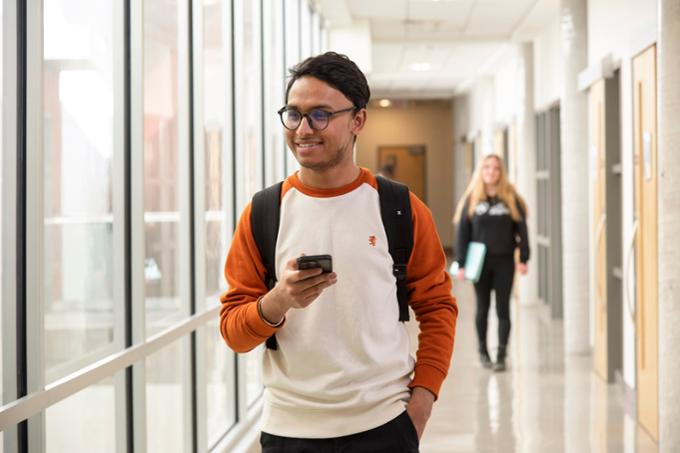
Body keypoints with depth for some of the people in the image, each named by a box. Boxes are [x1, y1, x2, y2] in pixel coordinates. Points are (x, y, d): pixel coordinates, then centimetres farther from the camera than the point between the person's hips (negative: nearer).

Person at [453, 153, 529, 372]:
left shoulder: (511, 199, 0)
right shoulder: (471, 199, 1)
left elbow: (521, 229, 1)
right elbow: (462, 233, 0)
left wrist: (523, 258, -6)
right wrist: (461, 264, -5)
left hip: (504, 262, 0)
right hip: (481, 262, 1)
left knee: (503, 308, 1)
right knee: (482, 308, 10)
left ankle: (501, 355, 3)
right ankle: (483, 351, 22)